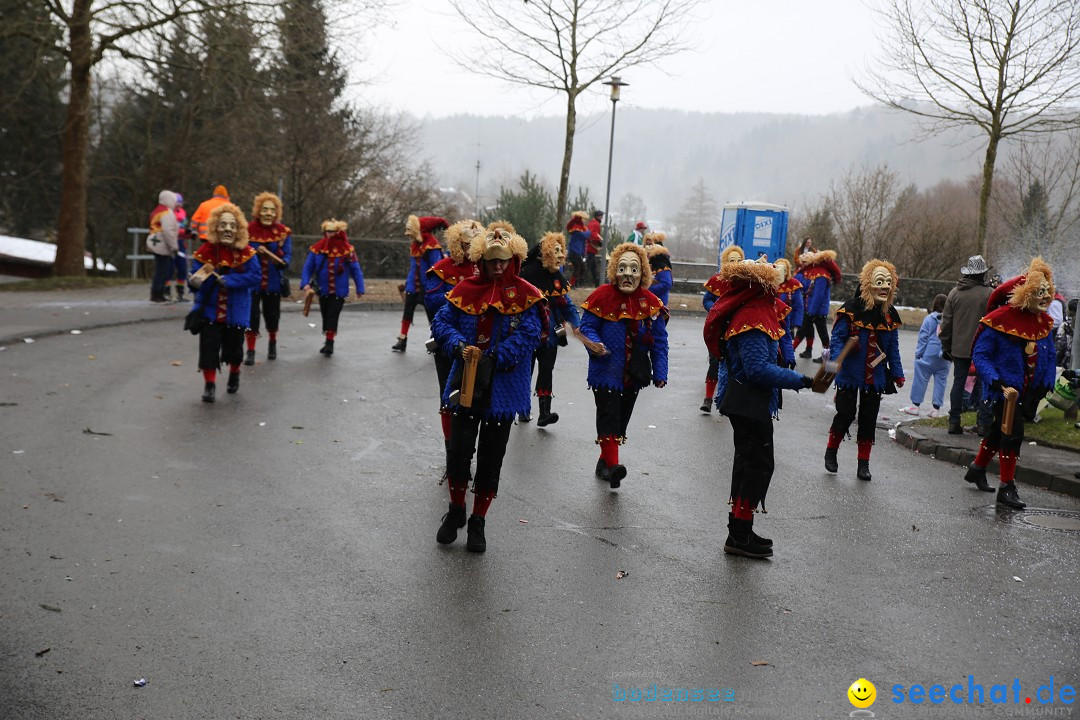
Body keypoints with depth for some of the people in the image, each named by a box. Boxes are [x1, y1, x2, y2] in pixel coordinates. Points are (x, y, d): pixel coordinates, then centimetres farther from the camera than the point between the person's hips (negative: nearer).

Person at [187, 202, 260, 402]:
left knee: (234, 347, 13)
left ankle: (234, 374, 43)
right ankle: (209, 384, 7)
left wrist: (225, 279, -24)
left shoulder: (246, 252, -9)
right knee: (209, 346, -8)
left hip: (236, 311, 1)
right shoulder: (205, 251, -10)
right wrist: (196, 281, -36)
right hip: (210, 310, -1)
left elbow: (254, 277, -18)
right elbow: (195, 280, -11)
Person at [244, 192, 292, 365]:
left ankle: (272, 342, 42)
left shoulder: (283, 232, -4)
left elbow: (288, 255, -6)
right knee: (252, 315, -6)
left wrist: (282, 262, -28)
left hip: (273, 282, 2)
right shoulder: (248, 230, -8)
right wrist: (255, 252, -21)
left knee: (272, 315, 14)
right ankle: (250, 351, 5)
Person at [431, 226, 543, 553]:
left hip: (503, 388, -1)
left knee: (491, 457, 8)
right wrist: (458, 345, -19)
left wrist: (493, 359, -23)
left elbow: (527, 335, -15)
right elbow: (441, 322, 0)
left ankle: (478, 522, 23)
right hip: (466, 382, 1)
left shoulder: (525, 295, -5)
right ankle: (456, 511, 25)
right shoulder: (466, 289, 2)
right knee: (459, 449, 0)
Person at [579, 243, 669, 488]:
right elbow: (587, 326, -5)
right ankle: (612, 465, -17)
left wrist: (660, 373, -1)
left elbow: (659, 340, 3)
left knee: (622, 417, 13)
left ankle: (605, 461, 27)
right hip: (606, 369, -4)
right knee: (608, 415, -13)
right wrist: (593, 343, -26)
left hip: (634, 373, 4)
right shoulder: (603, 295, -10)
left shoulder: (650, 302, -1)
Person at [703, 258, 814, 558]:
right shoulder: (753, 320, -22)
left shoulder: (744, 312, 9)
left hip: (743, 401, 11)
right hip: (750, 403, -10)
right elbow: (759, 369, -27)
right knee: (759, 464, -3)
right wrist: (799, 380, -23)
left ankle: (739, 530, 27)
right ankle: (740, 536, 2)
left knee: (748, 461, 18)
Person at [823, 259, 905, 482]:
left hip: (875, 378, 5)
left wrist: (897, 373, 12)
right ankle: (831, 451, 24)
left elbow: (893, 347, 12)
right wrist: (836, 360, -28)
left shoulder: (889, 315, 4)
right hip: (850, 374, -4)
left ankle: (863, 464, 18)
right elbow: (837, 338, -13)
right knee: (846, 414, -1)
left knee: (869, 419, 9)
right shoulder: (852, 309, -13)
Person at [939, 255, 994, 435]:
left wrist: (946, 346, 14)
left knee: (958, 382, 8)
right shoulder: (990, 294, -9)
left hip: (960, 347, 3)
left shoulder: (954, 293, 2)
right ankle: (984, 423, 4)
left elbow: (946, 323, 6)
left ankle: (954, 422, 8)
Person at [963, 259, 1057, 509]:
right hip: (1007, 389, -7)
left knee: (1000, 430, 20)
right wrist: (998, 383, -25)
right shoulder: (1000, 320, -17)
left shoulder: (1044, 322, 5)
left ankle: (977, 469, 39)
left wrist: (1046, 384, 4)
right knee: (1013, 433, -11)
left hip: (1028, 392, 7)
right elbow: (980, 355, -16)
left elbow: (1049, 355, 15)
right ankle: (1006, 488, -2)